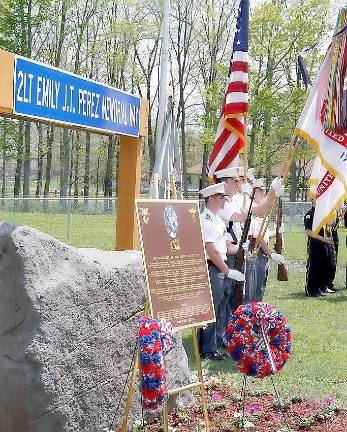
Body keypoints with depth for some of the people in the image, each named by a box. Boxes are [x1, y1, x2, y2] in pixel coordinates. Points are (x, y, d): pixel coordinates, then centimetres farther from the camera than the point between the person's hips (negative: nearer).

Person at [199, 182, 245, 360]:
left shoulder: (217, 219, 15)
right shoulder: (205, 220, -16)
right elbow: (211, 250, -20)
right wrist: (228, 271, -18)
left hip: (220, 268, 10)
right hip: (211, 268, -10)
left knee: (217, 307, 18)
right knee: (210, 309, -4)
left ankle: (218, 341, 29)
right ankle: (208, 350, 2)